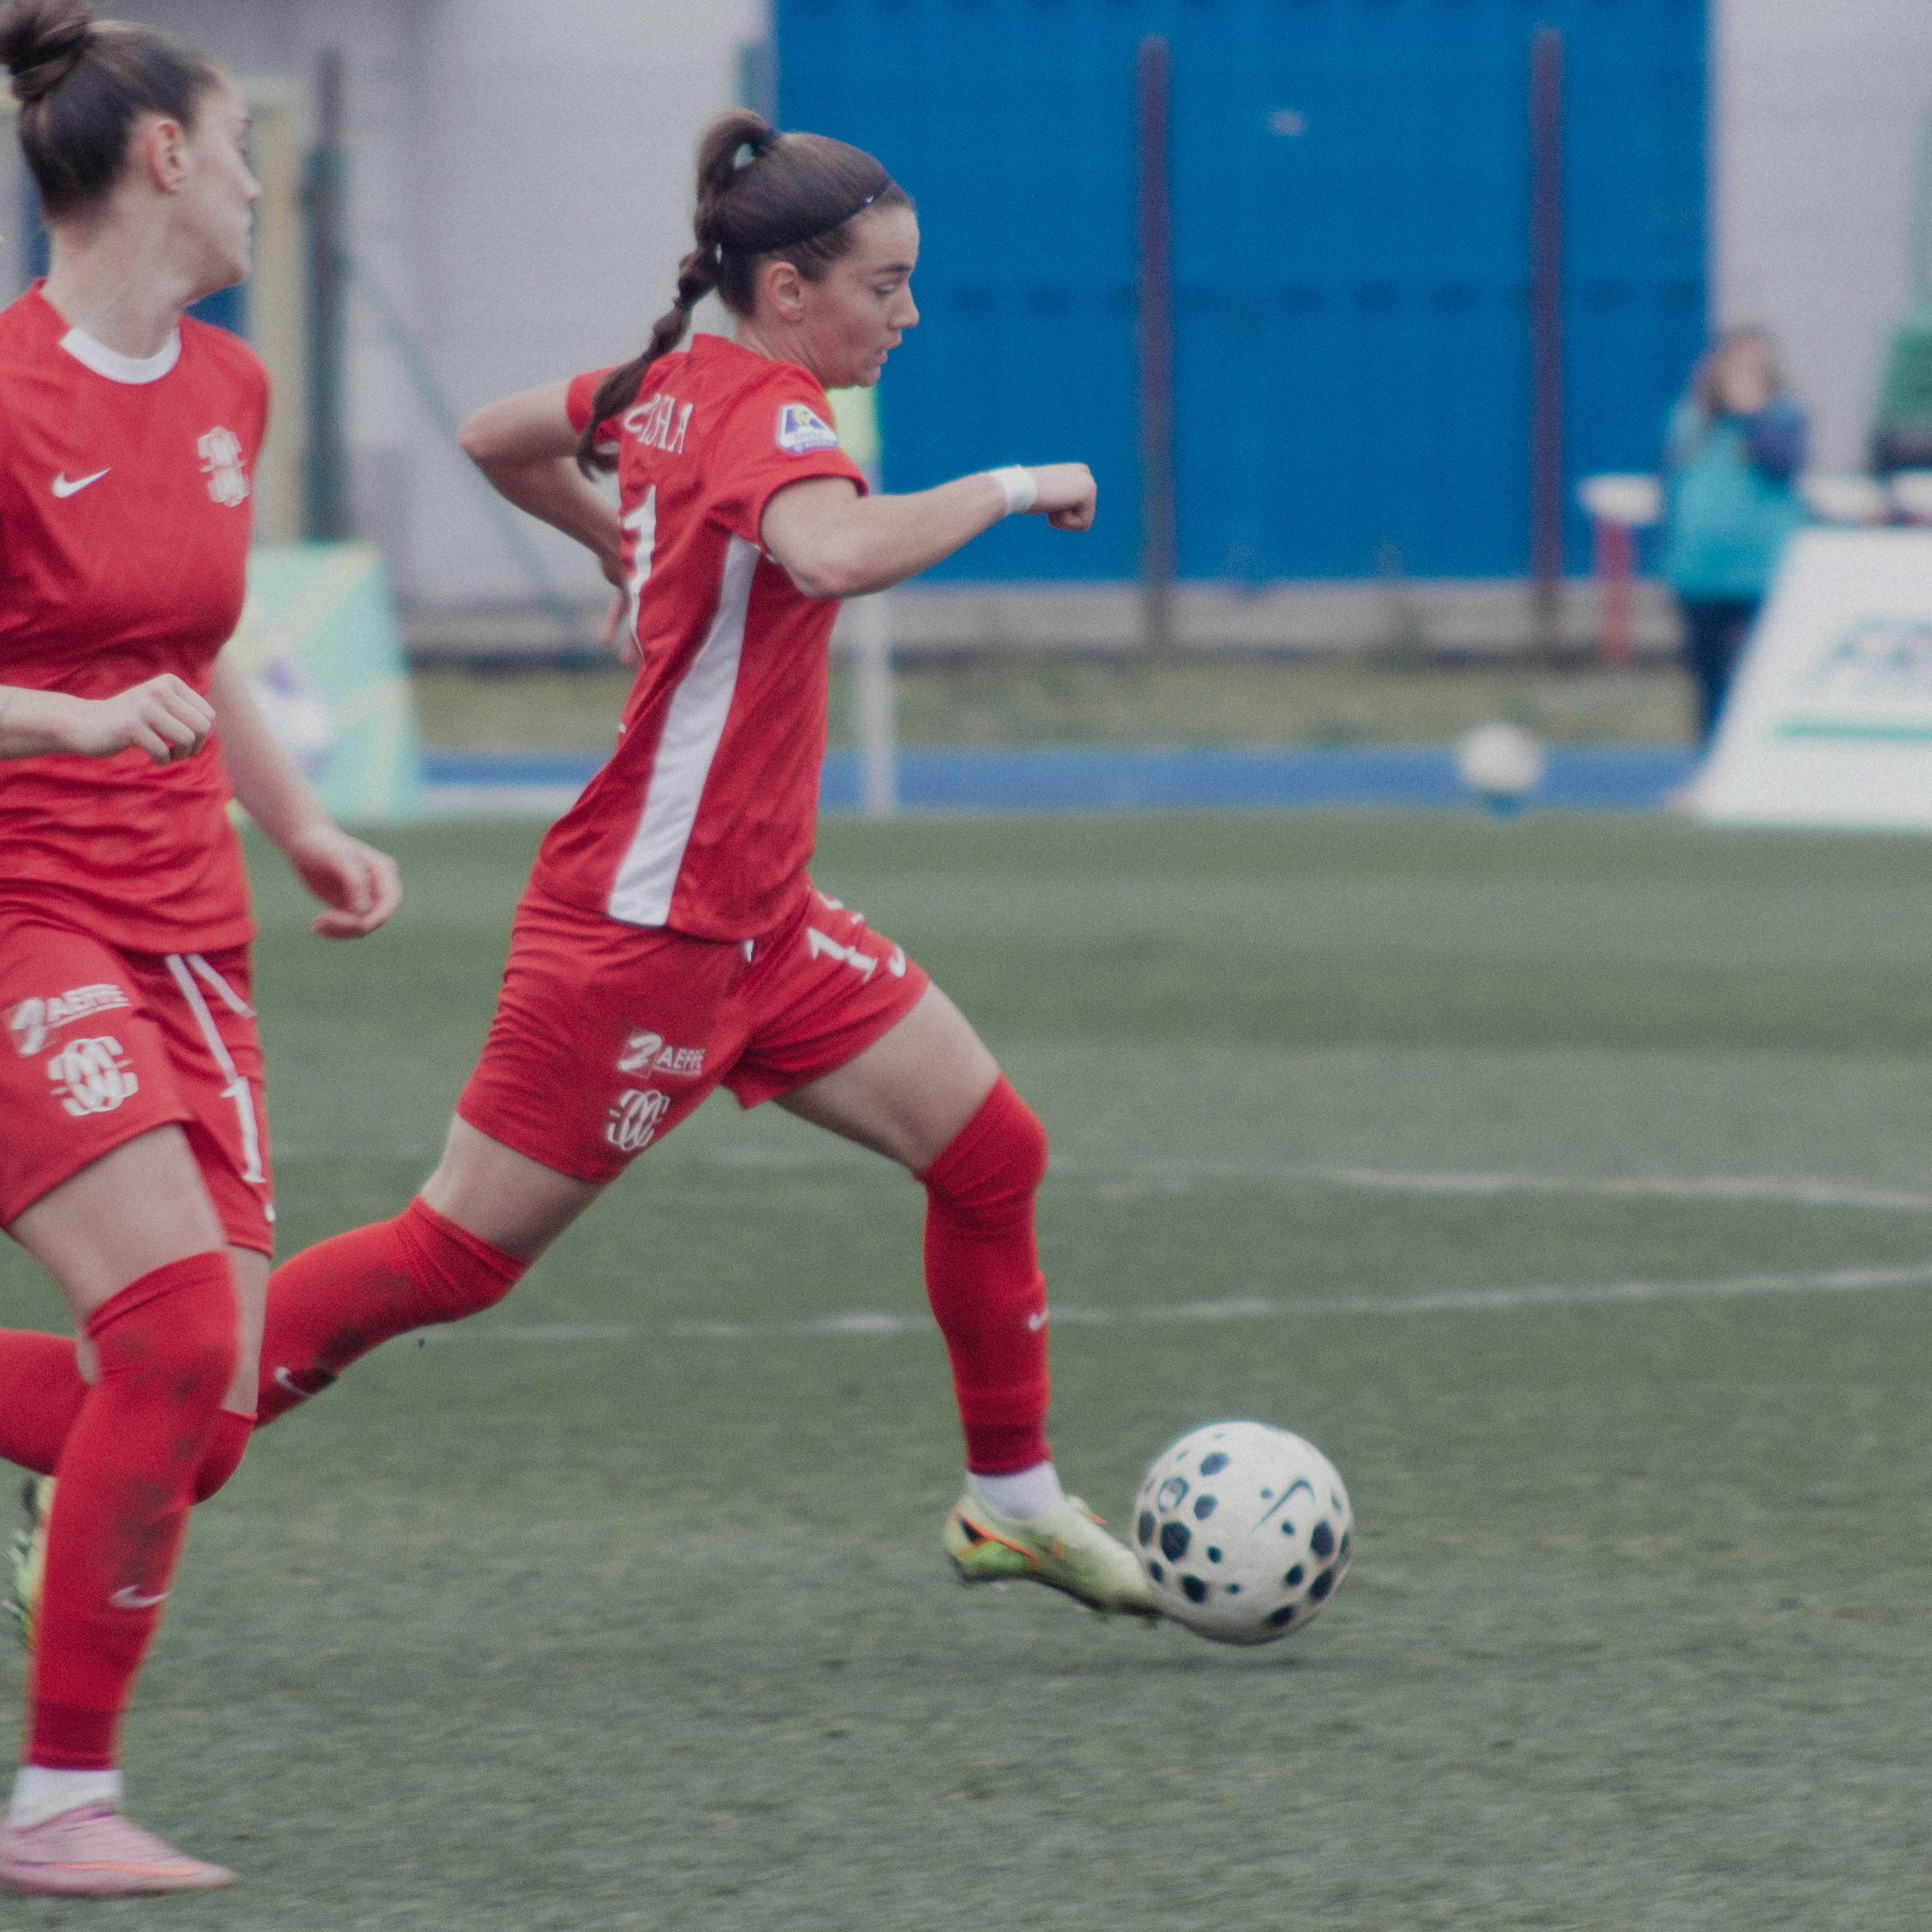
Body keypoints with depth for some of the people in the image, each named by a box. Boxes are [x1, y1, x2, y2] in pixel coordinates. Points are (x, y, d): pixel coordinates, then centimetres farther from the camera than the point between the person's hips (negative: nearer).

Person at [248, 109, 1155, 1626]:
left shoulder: (672, 388, 7)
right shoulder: (764, 410, -19)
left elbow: (497, 438, 25)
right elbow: (836, 551, -42)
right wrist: (1006, 490, -30)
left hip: (751, 922, 10)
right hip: (647, 930, -10)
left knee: (990, 1152, 9)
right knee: (452, 1258, -3)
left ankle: (1012, 1500, 22)